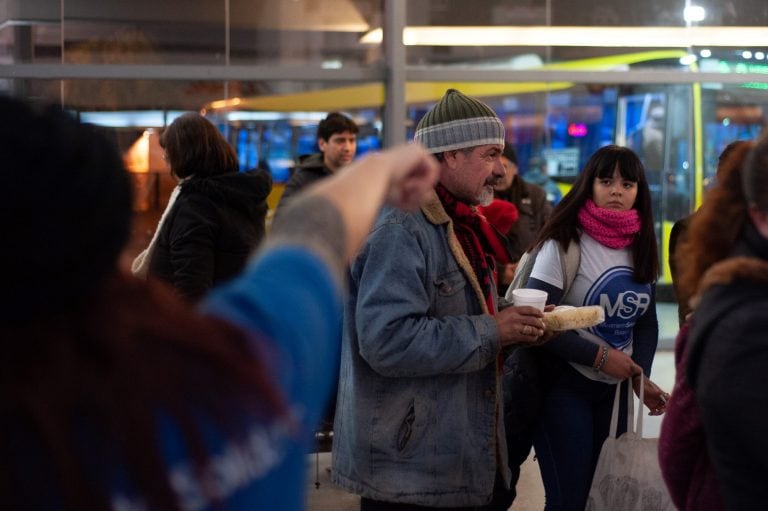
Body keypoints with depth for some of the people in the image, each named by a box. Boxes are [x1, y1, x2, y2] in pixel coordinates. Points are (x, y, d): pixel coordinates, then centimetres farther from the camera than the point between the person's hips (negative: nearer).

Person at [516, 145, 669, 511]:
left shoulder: (641, 248, 6)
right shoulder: (563, 243, -14)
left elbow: (646, 321, 11)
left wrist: (641, 376, -4)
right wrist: (599, 356, -18)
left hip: (615, 389, 6)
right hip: (564, 386, -6)